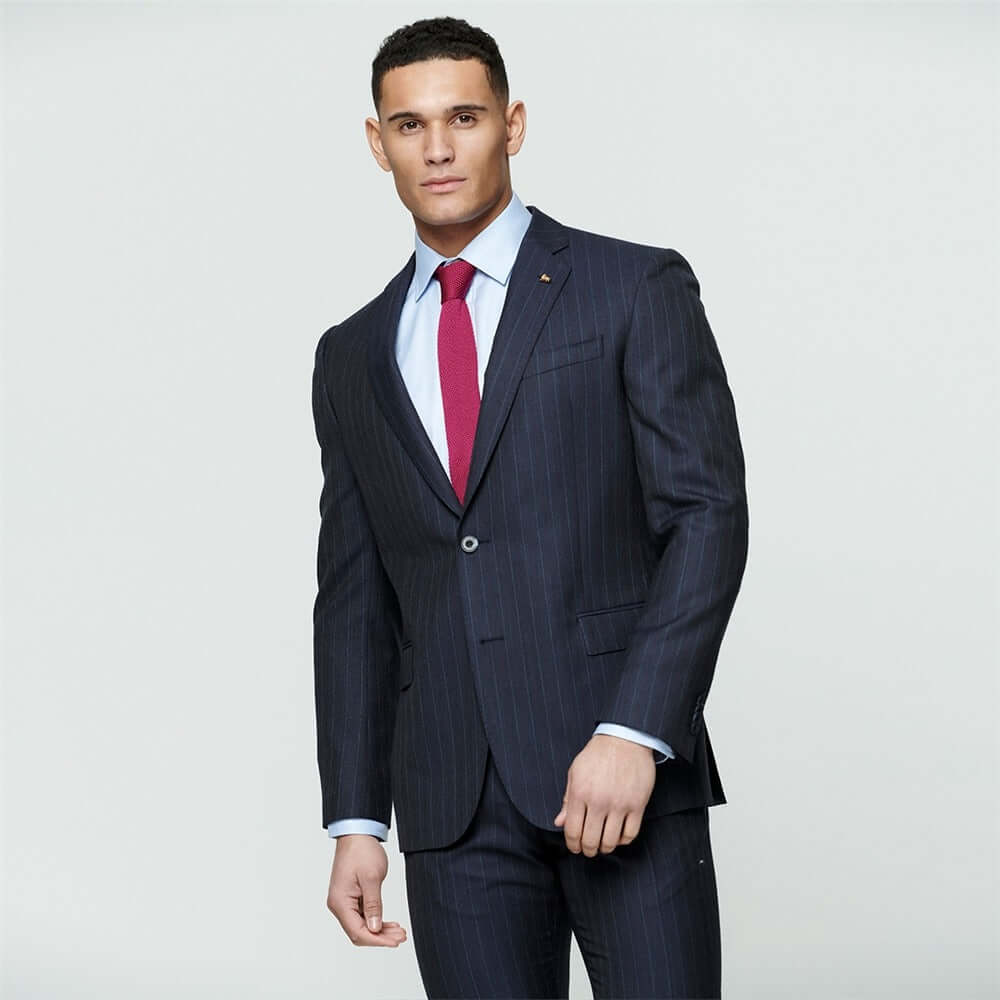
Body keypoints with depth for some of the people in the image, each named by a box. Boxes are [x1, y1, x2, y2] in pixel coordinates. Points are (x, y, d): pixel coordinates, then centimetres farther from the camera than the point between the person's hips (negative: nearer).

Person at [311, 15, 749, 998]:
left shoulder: (636, 289, 2)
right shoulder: (352, 356, 15)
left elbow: (708, 514, -6)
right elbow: (355, 603, 16)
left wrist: (634, 732, -16)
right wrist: (354, 820, 9)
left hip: (625, 768, -3)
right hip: (454, 805, 3)